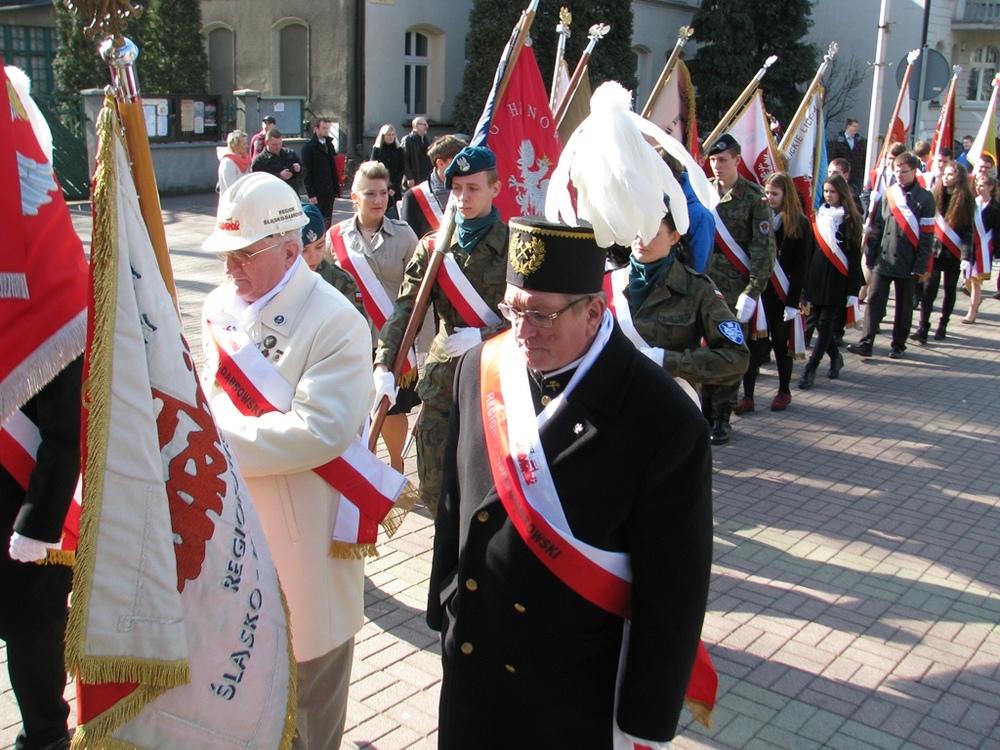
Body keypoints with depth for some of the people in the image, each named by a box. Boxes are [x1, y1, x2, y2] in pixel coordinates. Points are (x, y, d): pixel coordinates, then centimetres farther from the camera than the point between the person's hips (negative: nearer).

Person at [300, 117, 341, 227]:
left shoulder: (330, 145, 14)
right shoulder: (308, 148, -4)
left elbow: (334, 168, 14)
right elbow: (306, 173, -8)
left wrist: (337, 189, 8)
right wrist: (311, 194, -15)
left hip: (329, 191, 5)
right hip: (317, 192, -5)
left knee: (327, 222, 8)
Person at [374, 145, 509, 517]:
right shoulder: (433, 246, 7)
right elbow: (405, 308, -2)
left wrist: (481, 337, -17)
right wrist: (384, 363, -14)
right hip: (443, 378, 3)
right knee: (435, 488, 7)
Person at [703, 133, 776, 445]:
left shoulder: (754, 197, -3)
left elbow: (764, 248, -5)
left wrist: (753, 291, -13)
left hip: (734, 290, -3)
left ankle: (722, 417, 13)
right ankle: (704, 411, 17)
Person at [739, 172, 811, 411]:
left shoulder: (799, 224, -3)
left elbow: (801, 266, -6)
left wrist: (793, 301, -12)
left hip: (782, 296, -2)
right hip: (758, 292, 2)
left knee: (781, 344, 11)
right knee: (754, 344, -1)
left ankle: (784, 391, 28)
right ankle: (748, 396, 4)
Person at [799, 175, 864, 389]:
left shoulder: (850, 219, -4)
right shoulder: (818, 215, 8)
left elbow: (855, 255, -5)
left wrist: (853, 289, -10)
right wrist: (806, 281, 4)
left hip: (837, 280, -4)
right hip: (817, 276, 4)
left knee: (825, 324, -4)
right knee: (820, 323, 7)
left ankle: (810, 369, 0)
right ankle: (835, 357, 30)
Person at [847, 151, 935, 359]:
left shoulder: (925, 199, -2)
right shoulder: (888, 193, 6)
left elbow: (927, 236, -4)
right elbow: (876, 227, 8)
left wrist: (920, 266, -8)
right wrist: (869, 257, 3)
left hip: (908, 263, -2)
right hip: (883, 259, 2)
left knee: (904, 305, 8)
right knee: (874, 300, -3)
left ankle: (898, 345, 19)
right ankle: (866, 343, -2)